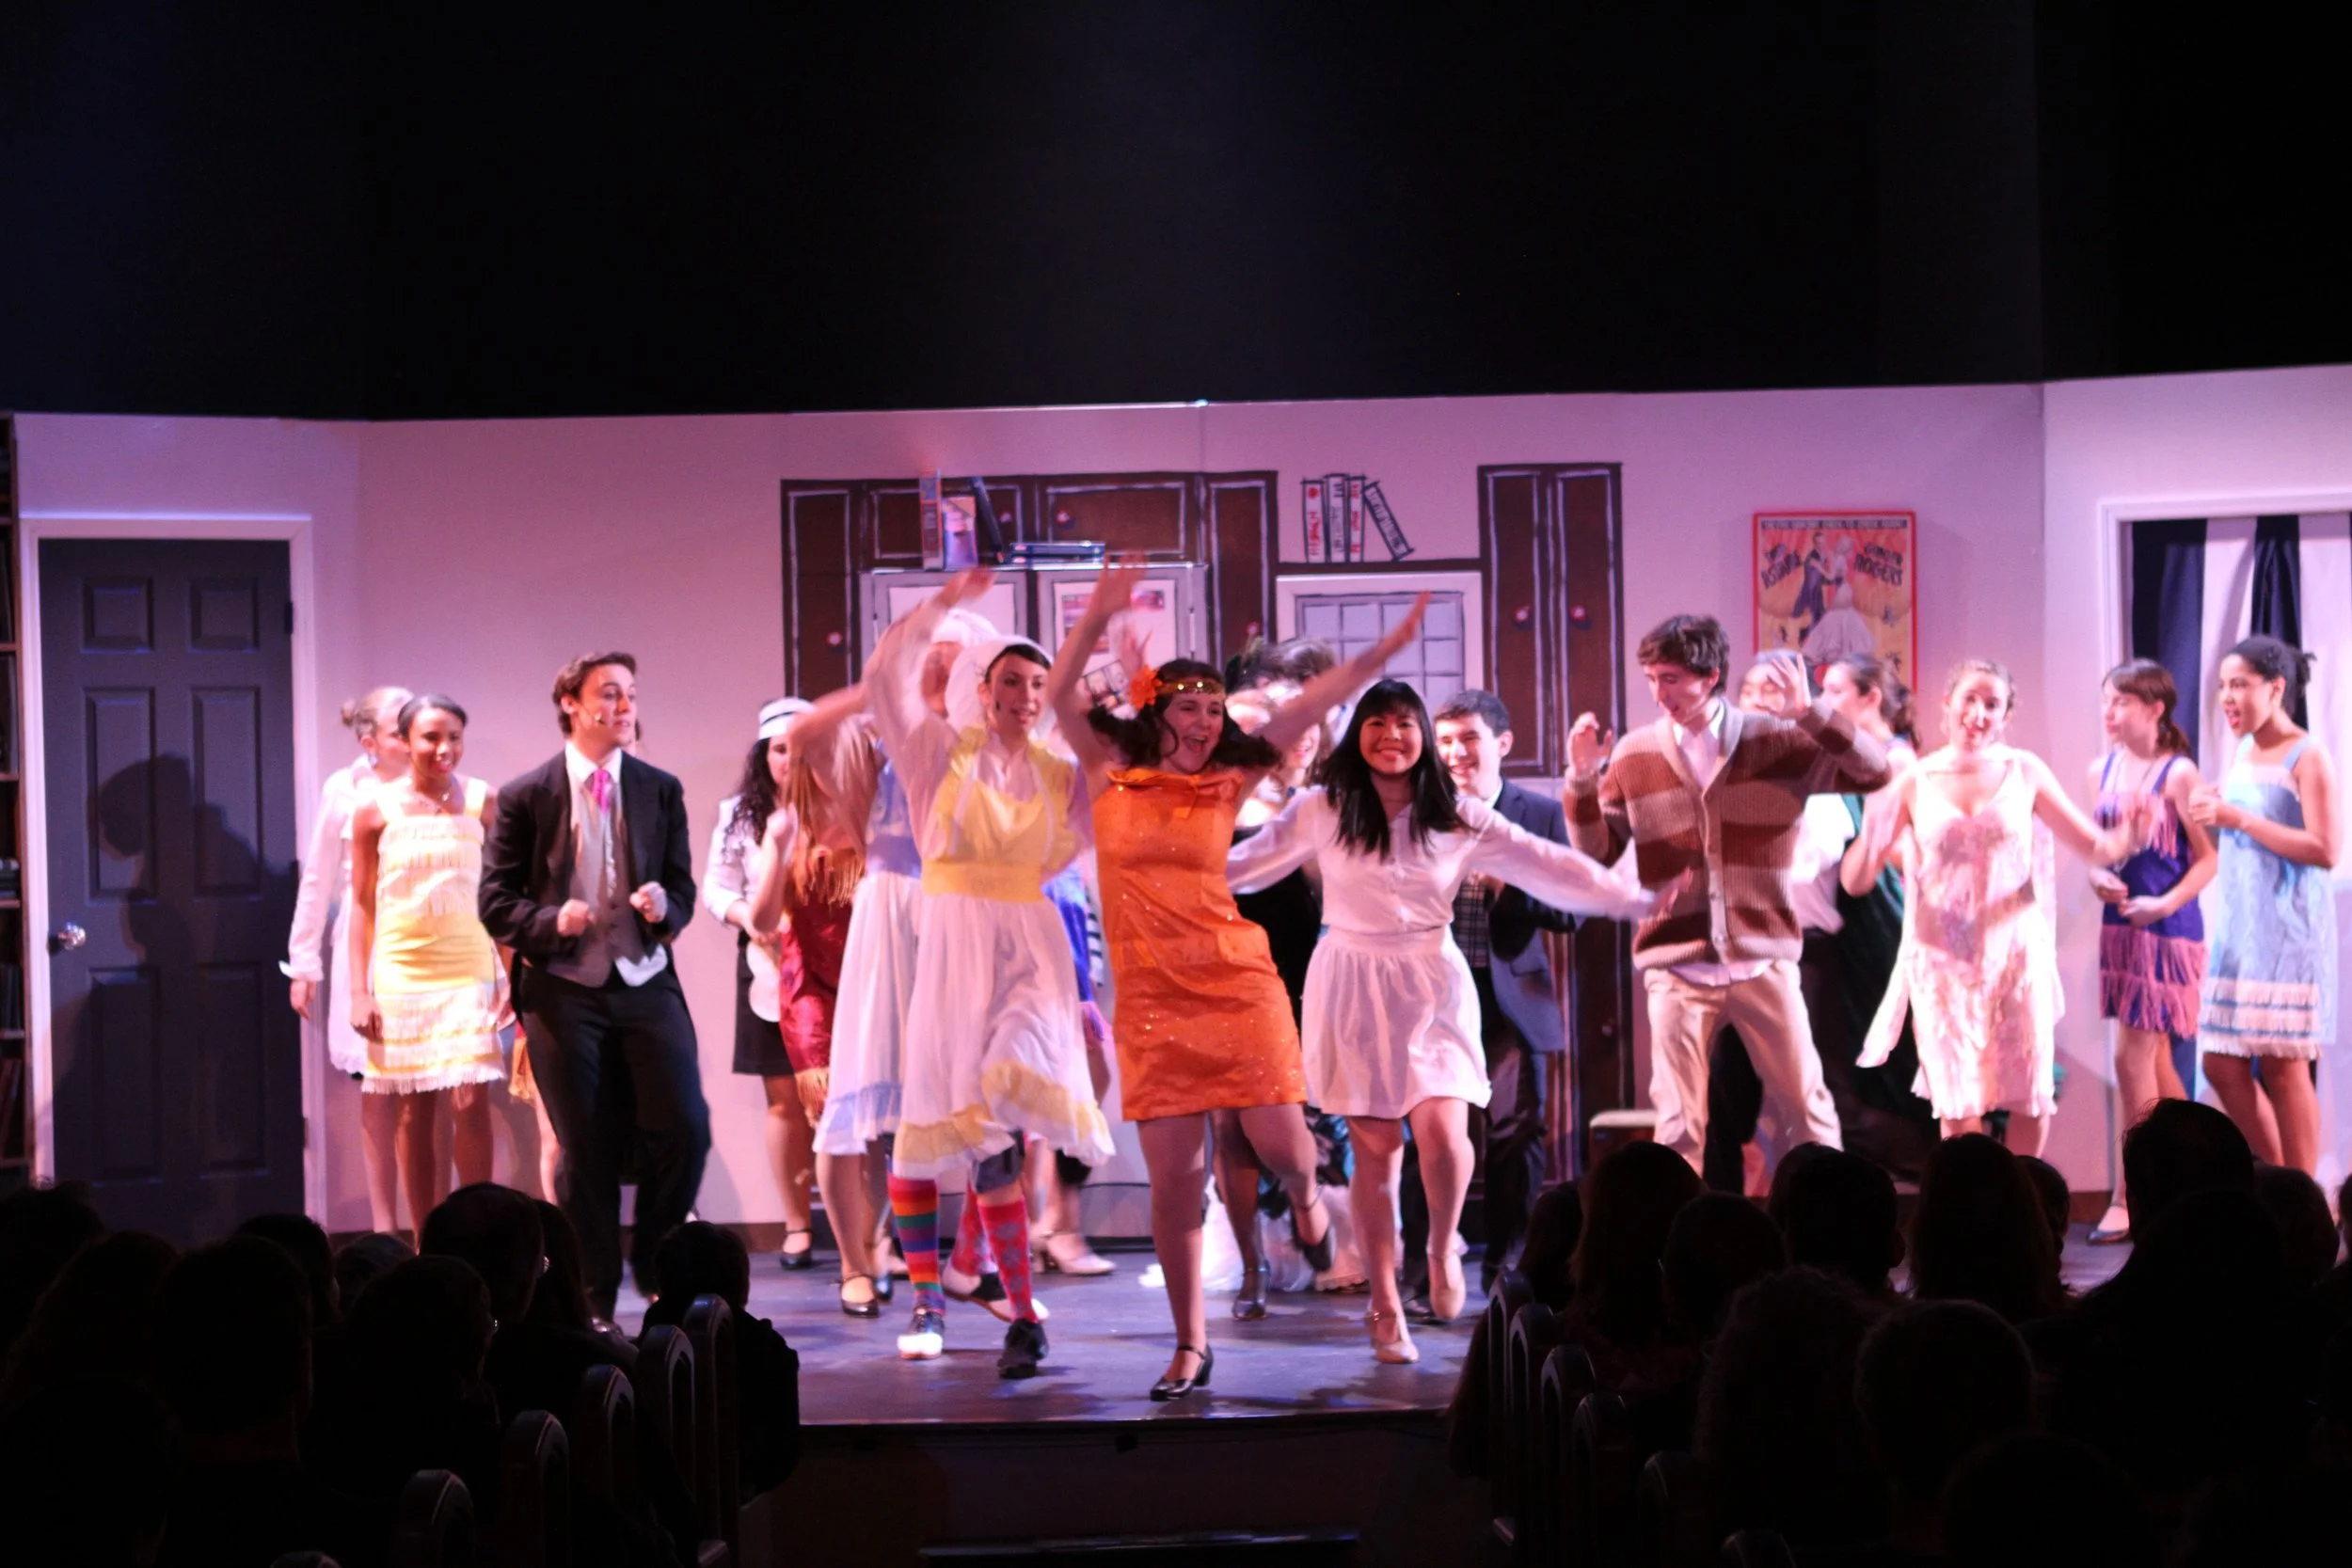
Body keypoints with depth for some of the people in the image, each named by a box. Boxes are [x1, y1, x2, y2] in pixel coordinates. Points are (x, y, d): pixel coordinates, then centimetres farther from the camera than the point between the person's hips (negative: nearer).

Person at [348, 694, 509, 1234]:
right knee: (415, 1113, 4)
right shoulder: (376, 811, 1)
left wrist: (512, 975, -3)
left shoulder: (483, 802, 1)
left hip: (468, 973, 0)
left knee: (469, 1102, -10)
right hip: (401, 976, 1)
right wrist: (359, 991, -1)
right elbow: (362, 905, 4)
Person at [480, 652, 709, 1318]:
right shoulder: (525, 797, 0)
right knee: (586, 1151, 2)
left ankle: (656, 1267, 15)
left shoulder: (660, 790, 9)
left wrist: (665, 906, -11)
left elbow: (683, 889, 12)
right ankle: (594, 1299, 16)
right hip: (564, 993, -2)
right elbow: (496, 900, 0)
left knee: (685, 1130, -8)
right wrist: (550, 921, -18)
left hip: (647, 984, 2)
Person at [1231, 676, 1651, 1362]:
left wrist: (1637, 900, -1)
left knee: (1441, 1130, -17)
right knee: (1375, 1145, -1)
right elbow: (1249, 863, 4)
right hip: (1353, 987, 0)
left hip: (1431, 985, 0)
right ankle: (1385, 1305, 13)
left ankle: (1442, 1250, 14)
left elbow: (1547, 865, 2)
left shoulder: (1459, 818, 1)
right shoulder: (1323, 810, 0)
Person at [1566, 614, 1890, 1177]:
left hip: (1765, 962, -1)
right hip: (1676, 967, 1)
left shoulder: (1776, 741, 0)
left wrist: (1809, 711, -17)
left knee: (1806, 1111, 3)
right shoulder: (1635, 755, 3)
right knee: (1679, 1126, 3)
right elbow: (1595, 854, 9)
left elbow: (1874, 772, -7)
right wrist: (1582, 777, -6)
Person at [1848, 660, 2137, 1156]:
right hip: (1943, 960, -1)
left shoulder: (2024, 772, 1)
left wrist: (2127, 835, -18)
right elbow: (1855, 882, -1)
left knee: (2030, 1097, 1)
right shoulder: (1915, 783, -1)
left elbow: (2096, 847, 4)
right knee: (1959, 1105, -4)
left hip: (2016, 952, 1)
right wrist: (1873, 836, -21)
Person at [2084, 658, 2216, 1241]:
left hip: (2166, 929, -7)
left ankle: (2131, 1199, -3)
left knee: (2132, 1060, -9)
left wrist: (2166, 904, -23)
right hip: (2119, 925, 7)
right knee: (2153, 1061, 13)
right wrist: (2097, 876, -5)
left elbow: (2208, 858, -11)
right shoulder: (2102, 771, 7)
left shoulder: (2177, 774, -11)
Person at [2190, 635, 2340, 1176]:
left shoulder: (2307, 758, -10)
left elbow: (2327, 850, -18)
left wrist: (2239, 819, -19)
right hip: (2238, 925, 8)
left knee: (2283, 1066, -4)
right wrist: (2212, 815, 1)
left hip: (2287, 928, -8)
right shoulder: (2241, 752, 12)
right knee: (2222, 1065, 6)